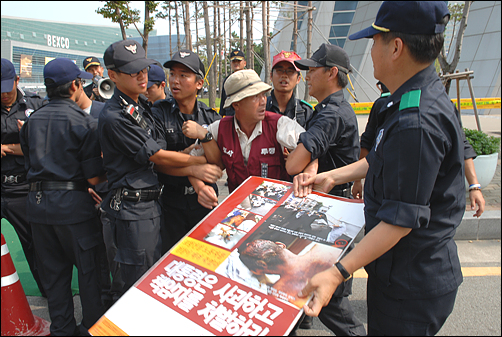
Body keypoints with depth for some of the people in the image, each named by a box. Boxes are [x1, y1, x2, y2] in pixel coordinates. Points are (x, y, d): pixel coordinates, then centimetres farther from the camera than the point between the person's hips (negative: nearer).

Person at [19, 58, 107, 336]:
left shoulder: (31, 120, 7)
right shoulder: (83, 122, -12)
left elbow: (30, 164, 16)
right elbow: (94, 178, -15)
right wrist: (107, 172, 5)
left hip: (37, 202, 6)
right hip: (72, 203, -6)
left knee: (52, 271, 18)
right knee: (89, 268, 10)